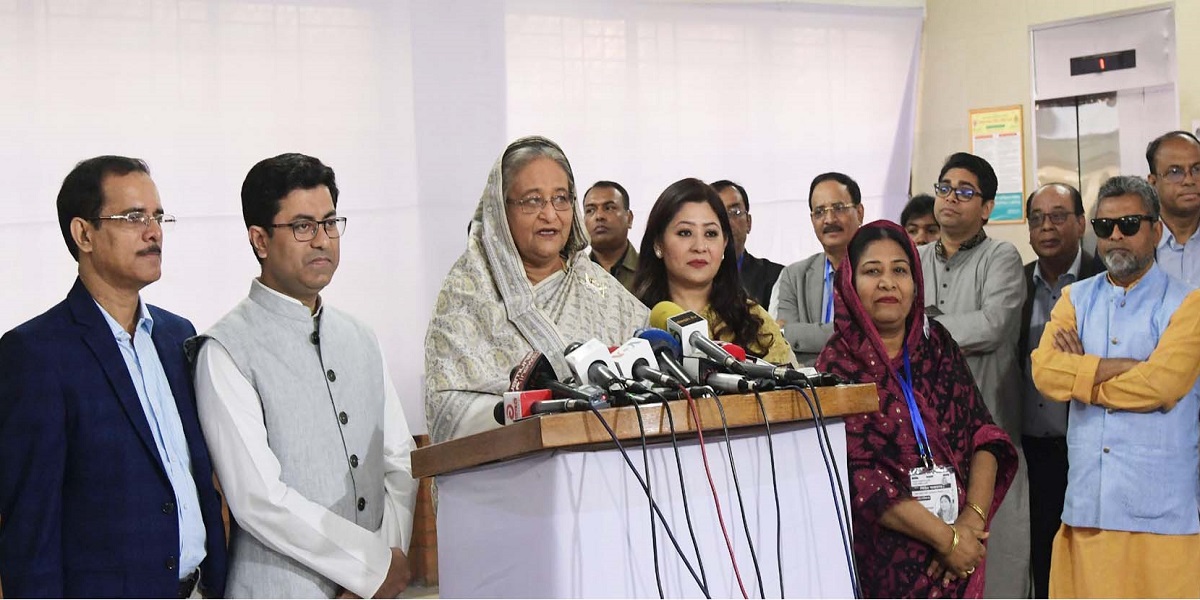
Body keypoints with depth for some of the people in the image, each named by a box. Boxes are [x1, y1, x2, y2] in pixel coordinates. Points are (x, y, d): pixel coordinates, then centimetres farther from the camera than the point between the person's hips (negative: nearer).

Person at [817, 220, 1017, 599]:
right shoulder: (838, 365, -7)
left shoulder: (937, 344, 7)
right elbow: (859, 476, -14)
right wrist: (945, 538, -16)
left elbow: (983, 433, 3)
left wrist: (974, 516, -12)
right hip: (884, 563, -4)